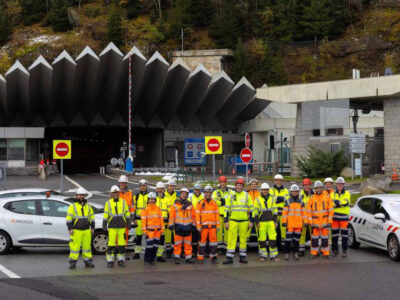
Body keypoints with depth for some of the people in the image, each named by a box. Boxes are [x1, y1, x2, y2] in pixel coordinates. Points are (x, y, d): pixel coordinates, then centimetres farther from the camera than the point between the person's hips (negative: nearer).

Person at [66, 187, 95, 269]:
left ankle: (88, 262, 11)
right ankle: (72, 262, 0)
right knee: (75, 246, -6)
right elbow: (69, 218, -6)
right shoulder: (73, 206, -2)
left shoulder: (88, 206, 12)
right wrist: (70, 229, -13)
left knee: (87, 246, 4)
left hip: (86, 231, 4)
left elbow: (92, 217, 16)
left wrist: (92, 228, 10)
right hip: (76, 231, -4)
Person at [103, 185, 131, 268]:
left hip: (121, 227, 2)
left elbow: (127, 213, 10)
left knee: (121, 244, 2)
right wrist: (104, 225, -1)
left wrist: (128, 223, 5)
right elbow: (105, 215, 4)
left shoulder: (123, 202, 7)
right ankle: (110, 261, 1)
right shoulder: (108, 203, 4)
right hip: (112, 227, -2)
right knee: (111, 244, -5)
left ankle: (121, 260, 12)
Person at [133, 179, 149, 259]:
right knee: (138, 236, 2)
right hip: (139, 218, 1)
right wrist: (135, 219, 0)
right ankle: (137, 253, 7)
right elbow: (134, 208, 8)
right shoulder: (137, 196, 8)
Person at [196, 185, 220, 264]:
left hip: (212, 226, 2)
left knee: (213, 241, -1)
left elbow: (217, 214, 11)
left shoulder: (214, 203, 10)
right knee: (202, 241, 1)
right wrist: (198, 226, -6)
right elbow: (197, 215, 1)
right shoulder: (200, 203, 4)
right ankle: (200, 258, 6)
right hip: (203, 226, -2)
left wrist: (218, 225, 5)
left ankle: (214, 257, 5)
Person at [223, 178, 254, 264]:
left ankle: (242, 257, 13)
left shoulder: (247, 196, 5)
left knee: (243, 239, 5)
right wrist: (226, 221, 2)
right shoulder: (231, 196, 5)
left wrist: (251, 221, 2)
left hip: (244, 221, 0)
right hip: (233, 220, 0)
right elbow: (227, 209, 8)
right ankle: (229, 257, -3)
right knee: (231, 239, -4)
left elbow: (251, 209, 7)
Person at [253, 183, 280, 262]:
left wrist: (275, 221, 6)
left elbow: (275, 210, 12)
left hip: (271, 222, 1)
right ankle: (263, 256, 7)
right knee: (262, 239, -1)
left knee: (273, 238, -4)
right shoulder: (257, 199, 3)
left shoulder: (272, 199, 10)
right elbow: (255, 212, 2)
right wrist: (257, 222, -4)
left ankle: (274, 255, 2)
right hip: (262, 222, -1)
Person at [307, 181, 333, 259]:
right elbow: (308, 211, 4)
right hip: (315, 222, 0)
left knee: (325, 238, 3)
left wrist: (330, 221, -3)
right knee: (314, 238, 2)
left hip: (325, 221, 0)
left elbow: (331, 210, 3)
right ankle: (314, 253, 10)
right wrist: (310, 222, -3)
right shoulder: (312, 198, 4)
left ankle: (326, 253, 9)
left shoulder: (327, 197, 3)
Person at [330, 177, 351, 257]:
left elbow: (346, 202, -13)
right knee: (334, 233, 4)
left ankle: (345, 250, 1)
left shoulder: (347, 194, 7)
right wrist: (341, 204, -14)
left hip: (344, 216, -2)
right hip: (335, 216, 2)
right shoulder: (333, 194, 11)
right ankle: (335, 249, 14)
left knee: (344, 233, -4)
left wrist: (336, 202, -17)